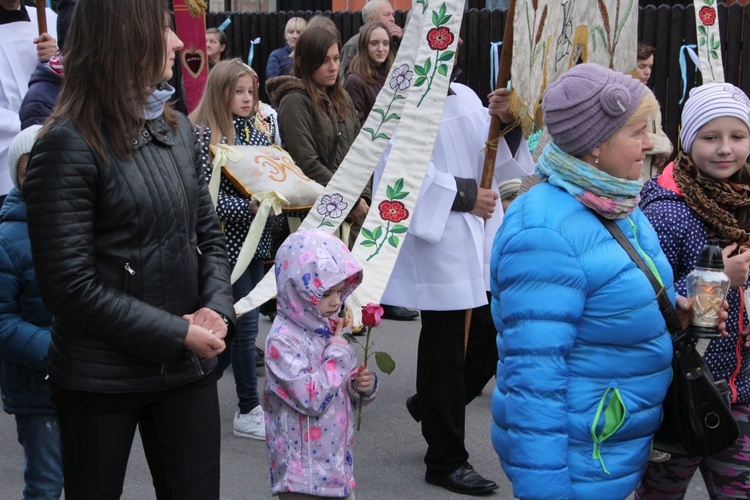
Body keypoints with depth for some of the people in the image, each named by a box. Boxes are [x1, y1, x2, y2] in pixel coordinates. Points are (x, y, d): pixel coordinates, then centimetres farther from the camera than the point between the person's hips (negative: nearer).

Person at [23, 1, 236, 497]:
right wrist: (178, 334, -17)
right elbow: (71, 287, -18)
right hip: (101, 379, -5)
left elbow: (209, 234, 12)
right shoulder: (70, 146, -15)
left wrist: (217, 309, -7)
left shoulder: (177, 129, 7)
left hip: (188, 369, 6)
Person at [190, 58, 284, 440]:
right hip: (228, 241, -7)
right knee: (245, 325, -3)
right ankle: (248, 410, 8)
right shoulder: (204, 136, -10)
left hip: (256, 240, 7)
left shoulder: (257, 131, 11)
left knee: (238, 324, 13)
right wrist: (247, 208, -27)